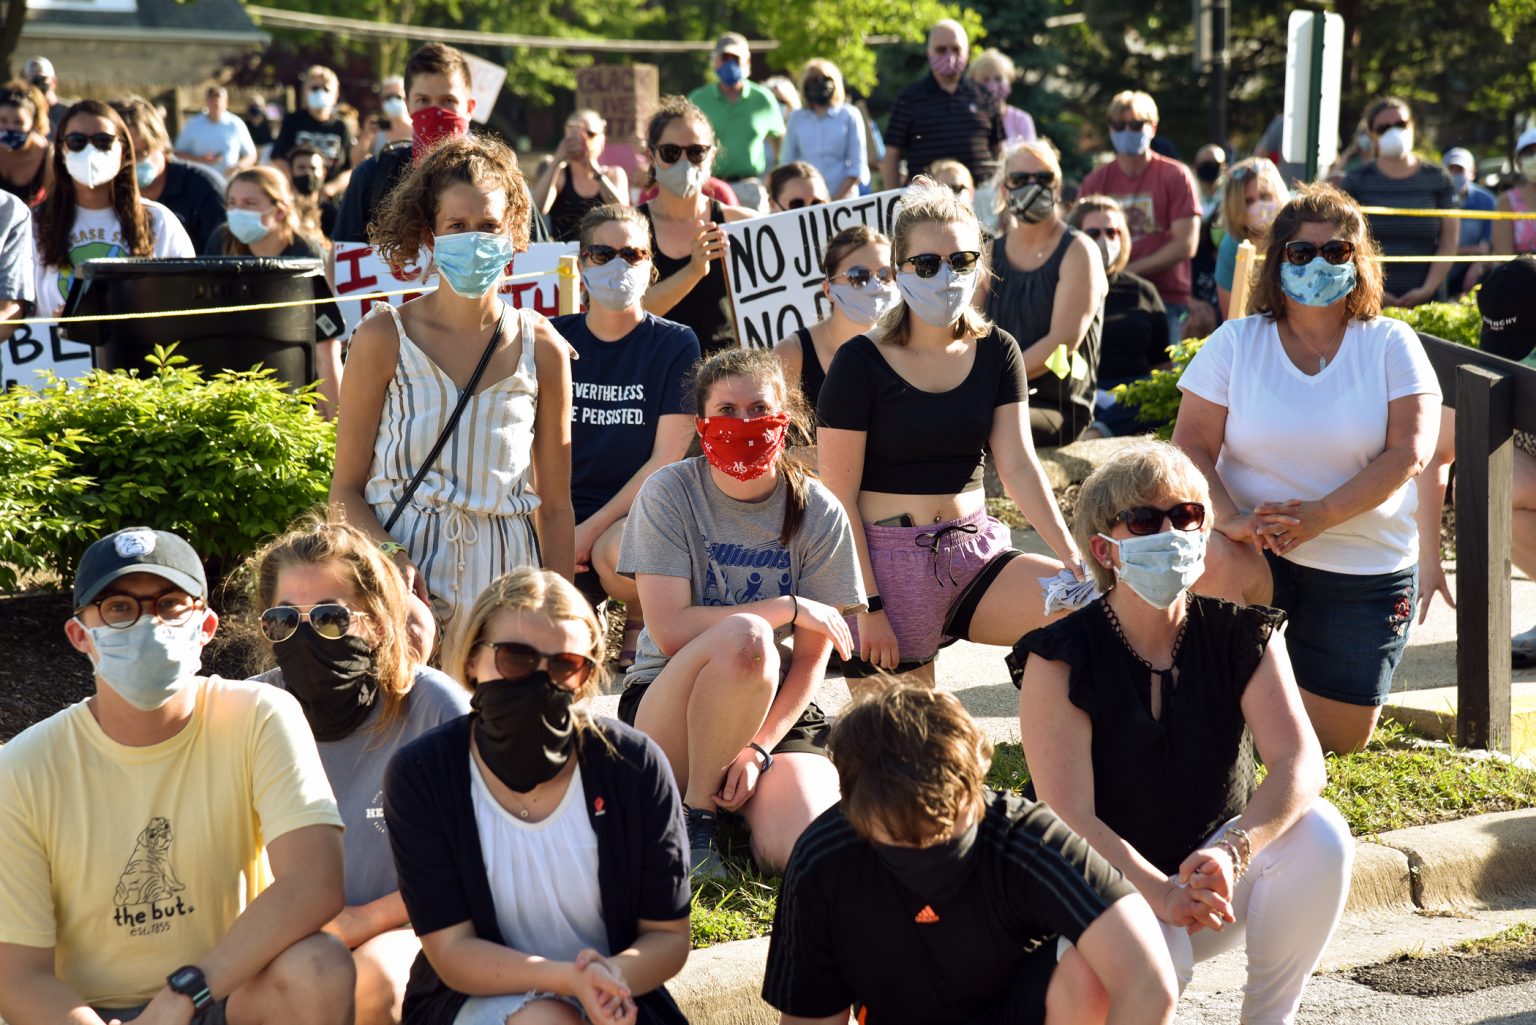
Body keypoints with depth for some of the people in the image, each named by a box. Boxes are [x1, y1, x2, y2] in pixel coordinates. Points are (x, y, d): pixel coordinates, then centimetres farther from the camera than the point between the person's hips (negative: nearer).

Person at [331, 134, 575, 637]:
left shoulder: (542, 348, 5)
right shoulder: (383, 339, 0)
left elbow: (556, 506, 9)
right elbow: (345, 490, 0)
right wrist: (389, 557, -19)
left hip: (504, 576, 2)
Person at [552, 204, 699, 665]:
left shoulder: (675, 344, 0)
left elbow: (666, 459, -6)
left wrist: (593, 528, -15)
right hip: (558, 518, 2)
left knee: (615, 551, -39)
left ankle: (641, 618, -2)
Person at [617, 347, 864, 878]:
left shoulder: (819, 513, -1)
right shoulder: (669, 494, -7)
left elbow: (812, 658, -3)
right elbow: (670, 631, -16)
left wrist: (758, 750, -16)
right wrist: (786, 608, -17)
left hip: (777, 708, 2)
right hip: (670, 705, -2)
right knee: (744, 635, -37)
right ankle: (694, 812, -16)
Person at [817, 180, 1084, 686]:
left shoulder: (996, 352, 6)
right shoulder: (861, 363, -7)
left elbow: (1019, 466, -2)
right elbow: (838, 497, -9)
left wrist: (1071, 554, -17)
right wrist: (868, 607, -15)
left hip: (976, 550, 4)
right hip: (890, 561, -4)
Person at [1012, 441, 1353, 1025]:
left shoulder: (1242, 636, -5)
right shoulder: (1060, 658, -14)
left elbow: (1300, 762, -19)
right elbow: (1069, 817, -22)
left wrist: (1230, 852, -38)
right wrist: (1162, 895, -38)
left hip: (1217, 874, 3)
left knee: (1321, 834, -25)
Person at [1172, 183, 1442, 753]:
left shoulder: (1390, 344, -1)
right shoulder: (1236, 342, -1)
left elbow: (1410, 451, -12)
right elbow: (1191, 445, -7)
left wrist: (1321, 515, -26)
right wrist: (1231, 518, -28)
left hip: (1368, 568, 1)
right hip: (1258, 553, -1)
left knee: (1341, 736, 2)